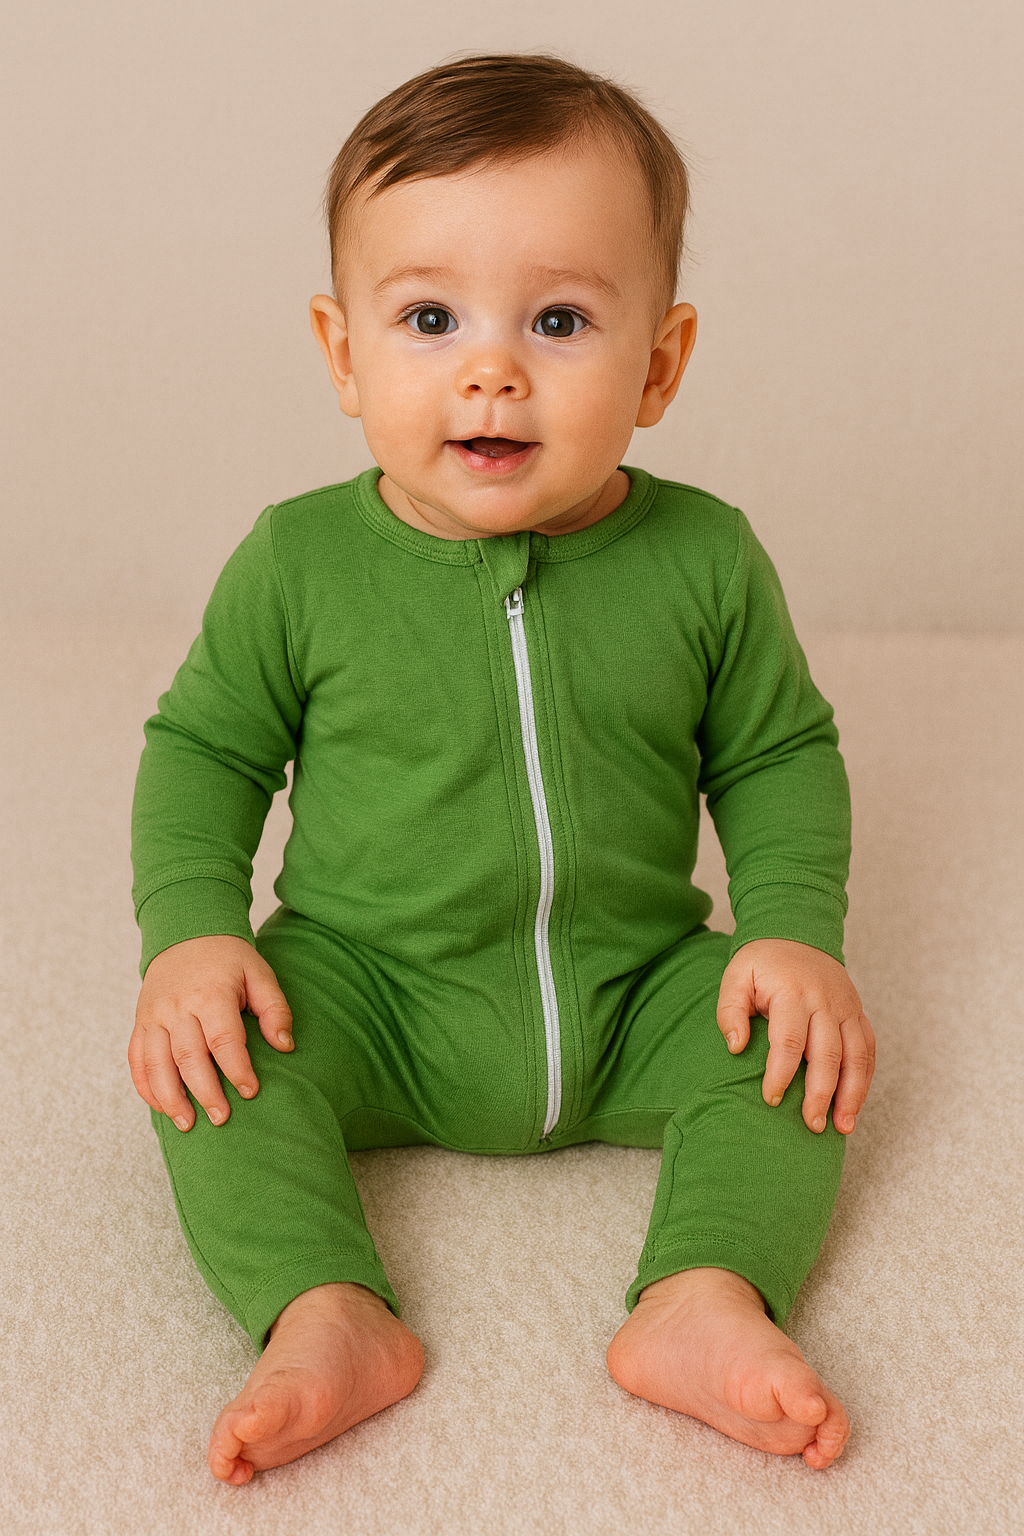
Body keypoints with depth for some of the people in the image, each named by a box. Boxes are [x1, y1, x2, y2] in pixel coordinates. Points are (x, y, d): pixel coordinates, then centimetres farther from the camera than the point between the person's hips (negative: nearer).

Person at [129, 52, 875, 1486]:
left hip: (632, 1000, 1)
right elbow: (204, 747, 2)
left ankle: (708, 1296, -22)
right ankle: (327, 1315, -26)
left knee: (800, 1046, -18)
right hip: (373, 995, -1)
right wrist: (190, 929, -13)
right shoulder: (299, 564, -10)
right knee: (210, 1053, -23)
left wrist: (796, 928, -10)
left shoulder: (704, 562, -8)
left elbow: (779, 754, 5)